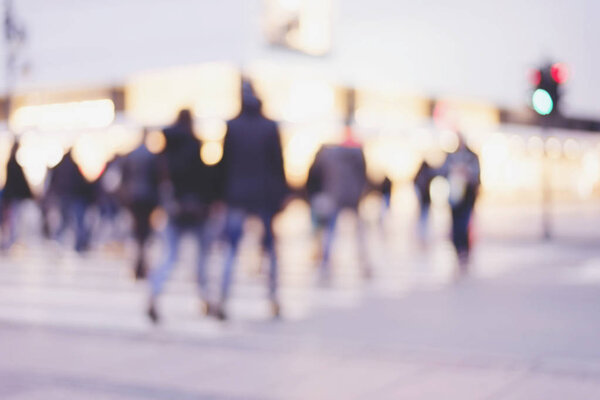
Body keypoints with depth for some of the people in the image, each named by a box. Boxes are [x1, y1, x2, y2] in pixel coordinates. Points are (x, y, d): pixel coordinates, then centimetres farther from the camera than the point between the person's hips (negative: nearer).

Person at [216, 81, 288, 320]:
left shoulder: (231, 127, -1)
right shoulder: (270, 127, -2)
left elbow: (224, 163, 0)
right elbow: (278, 163, -2)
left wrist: (224, 194, 6)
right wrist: (281, 194, 4)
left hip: (237, 196, 0)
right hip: (264, 195, 0)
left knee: (232, 250, 1)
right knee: (270, 247, 13)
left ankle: (223, 299, -11)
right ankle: (273, 298, 15)